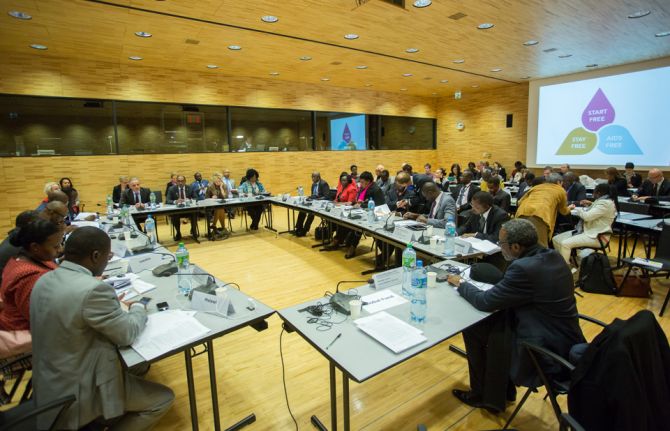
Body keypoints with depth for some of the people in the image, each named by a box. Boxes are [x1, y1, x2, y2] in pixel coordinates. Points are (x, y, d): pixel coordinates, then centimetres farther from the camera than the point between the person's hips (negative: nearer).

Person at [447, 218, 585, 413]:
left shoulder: (524, 268, -27)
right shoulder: (552, 255, 0)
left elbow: (485, 302, -17)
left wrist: (461, 283, -1)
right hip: (565, 338, 8)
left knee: (473, 329, 1)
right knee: (494, 324, 14)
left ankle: (480, 395, 24)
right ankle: (500, 390, 27)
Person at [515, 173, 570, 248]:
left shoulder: (536, 187, 32)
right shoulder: (561, 191, 25)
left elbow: (519, 202, 32)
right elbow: (563, 211, 38)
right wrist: (568, 209, 61)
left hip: (523, 212, 4)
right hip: (540, 215, -4)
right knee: (540, 247, -6)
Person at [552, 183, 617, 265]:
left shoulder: (605, 203, -16)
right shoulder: (603, 201, 15)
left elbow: (587, 216, -24)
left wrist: (576, 208, -6)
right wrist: (591, 205, 16)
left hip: (596, 236, -10)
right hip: (587, 231, 11)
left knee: (565, 244, -29)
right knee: (555, 239, -3)